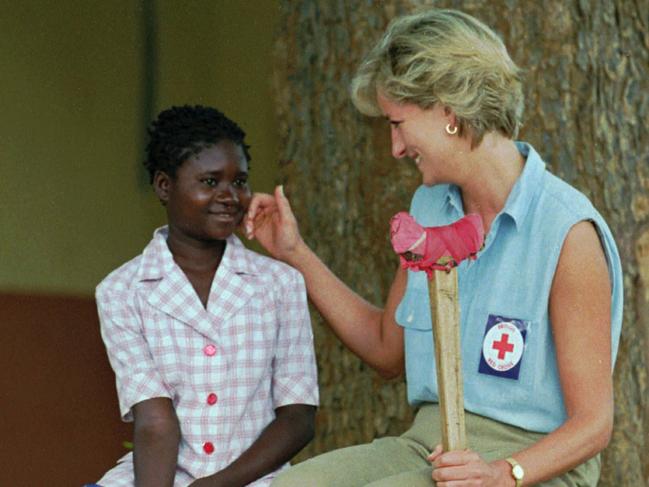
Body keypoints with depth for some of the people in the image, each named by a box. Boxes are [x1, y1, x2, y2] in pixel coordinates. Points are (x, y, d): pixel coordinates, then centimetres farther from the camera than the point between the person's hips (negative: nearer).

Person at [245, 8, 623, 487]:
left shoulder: (567, 232, -13)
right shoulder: (430, 209, 11)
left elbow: (592, 424, -12)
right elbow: (388, 349, 24)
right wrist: (295, 254, 20)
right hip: (426, 442, 7)